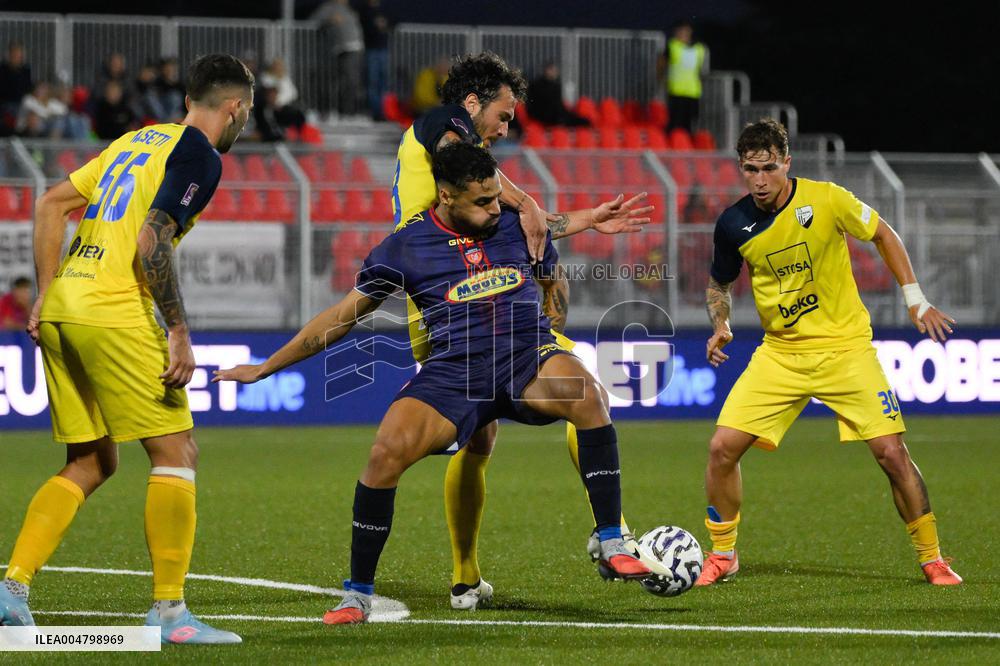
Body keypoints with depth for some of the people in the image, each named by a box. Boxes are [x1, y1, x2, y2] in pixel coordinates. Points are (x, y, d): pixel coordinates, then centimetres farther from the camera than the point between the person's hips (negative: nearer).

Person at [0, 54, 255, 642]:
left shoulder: (138, 140, 20)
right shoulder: (200, 156, -5)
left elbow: (52, 204, 19)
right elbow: (153, 242, -17)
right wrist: (180, 334, -15)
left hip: (61, 308, 9)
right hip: (114, 313, -9)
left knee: (92, 463, 16)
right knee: (177, 454, -2)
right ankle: (169, 610, -6)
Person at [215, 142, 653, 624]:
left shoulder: (518, 224, 7)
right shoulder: (406, 246, 2)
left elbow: (551, 281, 27)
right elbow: (342, 317, 10)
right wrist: (264, 368, 11)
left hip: (527, 360, 1)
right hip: (453, 372, -1)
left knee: (587, 395, -34)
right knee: (387, 452, -26)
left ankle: (611, 546, -25)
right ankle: (358, 594, -7)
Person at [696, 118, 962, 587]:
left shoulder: (826, 200, -14)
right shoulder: (733, 224, -5)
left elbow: (883, 235, 2)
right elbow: (719, 283, 14)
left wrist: (915, 299, -1)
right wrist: (721, 327, -5)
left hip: (845, 345, -3)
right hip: (779, 352, 3)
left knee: (891, 452, -10)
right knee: (723, 447, -9)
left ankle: (931, 559, 7)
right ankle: (722, 555, 11)